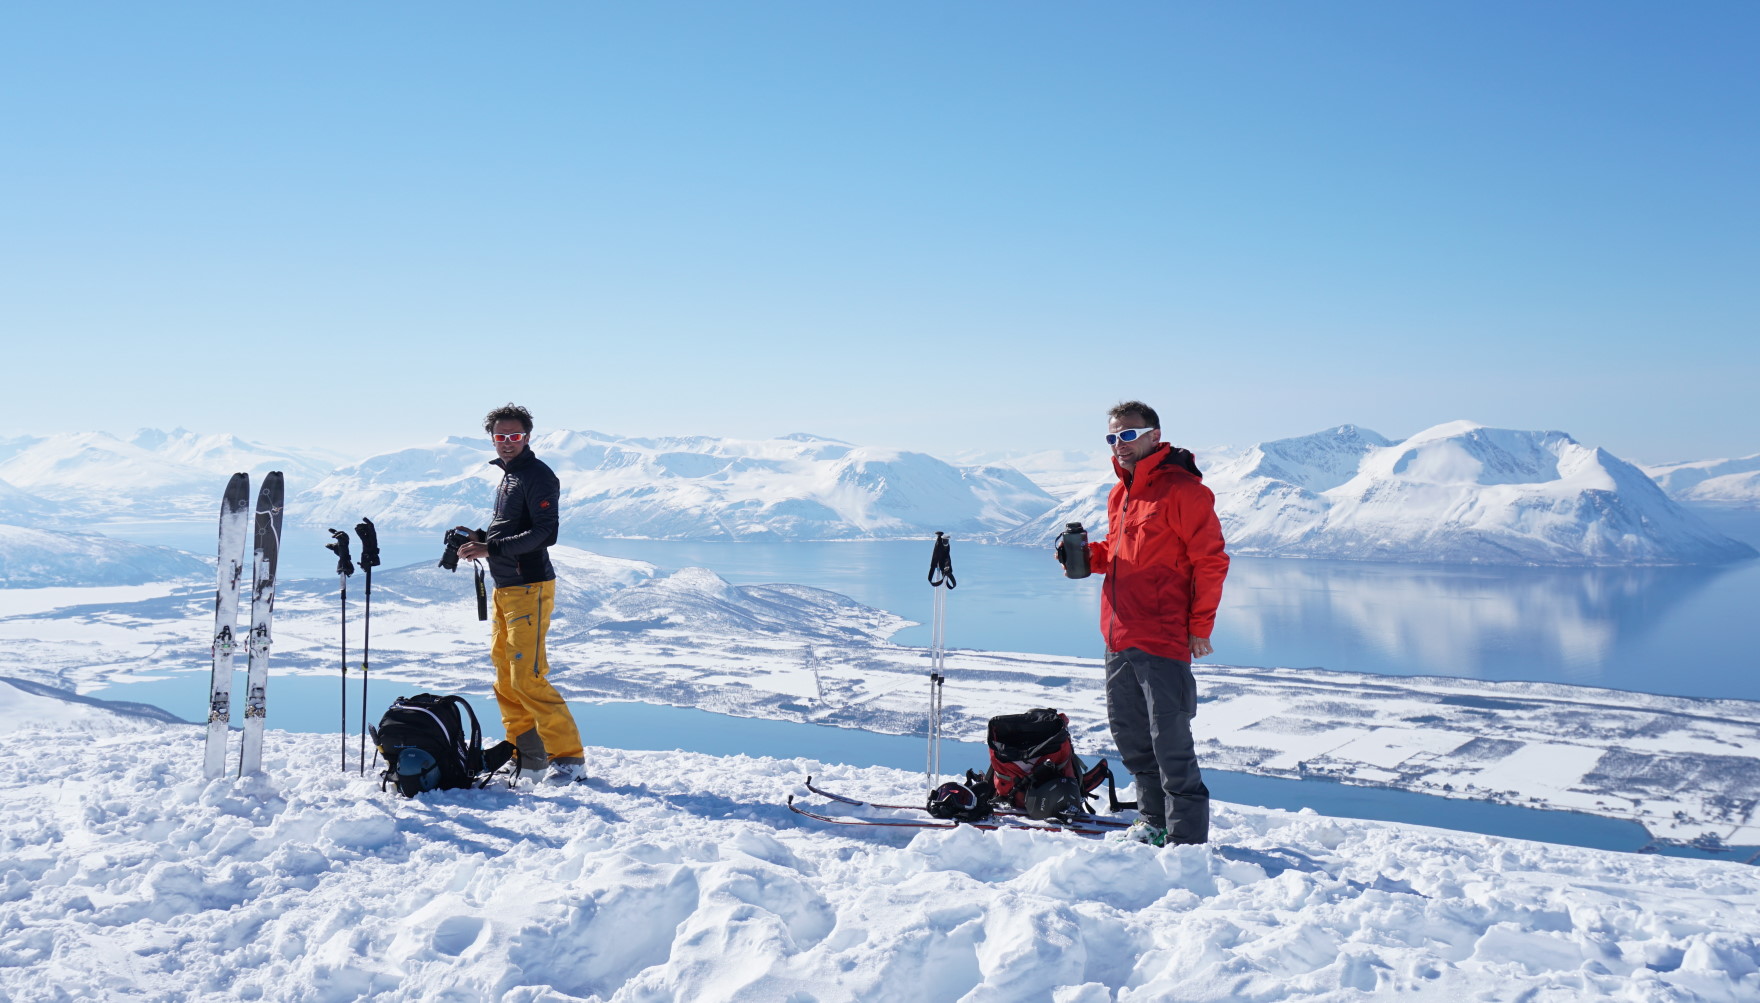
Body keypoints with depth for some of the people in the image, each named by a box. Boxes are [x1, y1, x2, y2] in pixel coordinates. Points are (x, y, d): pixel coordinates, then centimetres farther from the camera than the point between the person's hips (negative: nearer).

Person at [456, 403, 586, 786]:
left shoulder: (537, 475, -11)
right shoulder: (508, 474, 18)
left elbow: (545, 534, -21)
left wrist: (491, 549, -23)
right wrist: (478, 538, 7)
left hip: (529, 587, -10)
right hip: (504, 587, 10)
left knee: (528, 676, -13)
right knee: (505, 675, 12)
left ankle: (569, 757, -8)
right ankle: (526, 751, 22)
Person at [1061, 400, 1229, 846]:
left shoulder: (1182, 490, -10)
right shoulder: (1119, 494, 16)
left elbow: (1211, 561, -11)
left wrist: (1200, 627, -12)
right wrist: (1085, 554, 6)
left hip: (1163, 641, -9)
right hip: (1118, 639, 9)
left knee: (1170, 742, -5)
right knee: (1128, 734, 16)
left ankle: (1187, 838, 5)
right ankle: (1154, 818, 32)